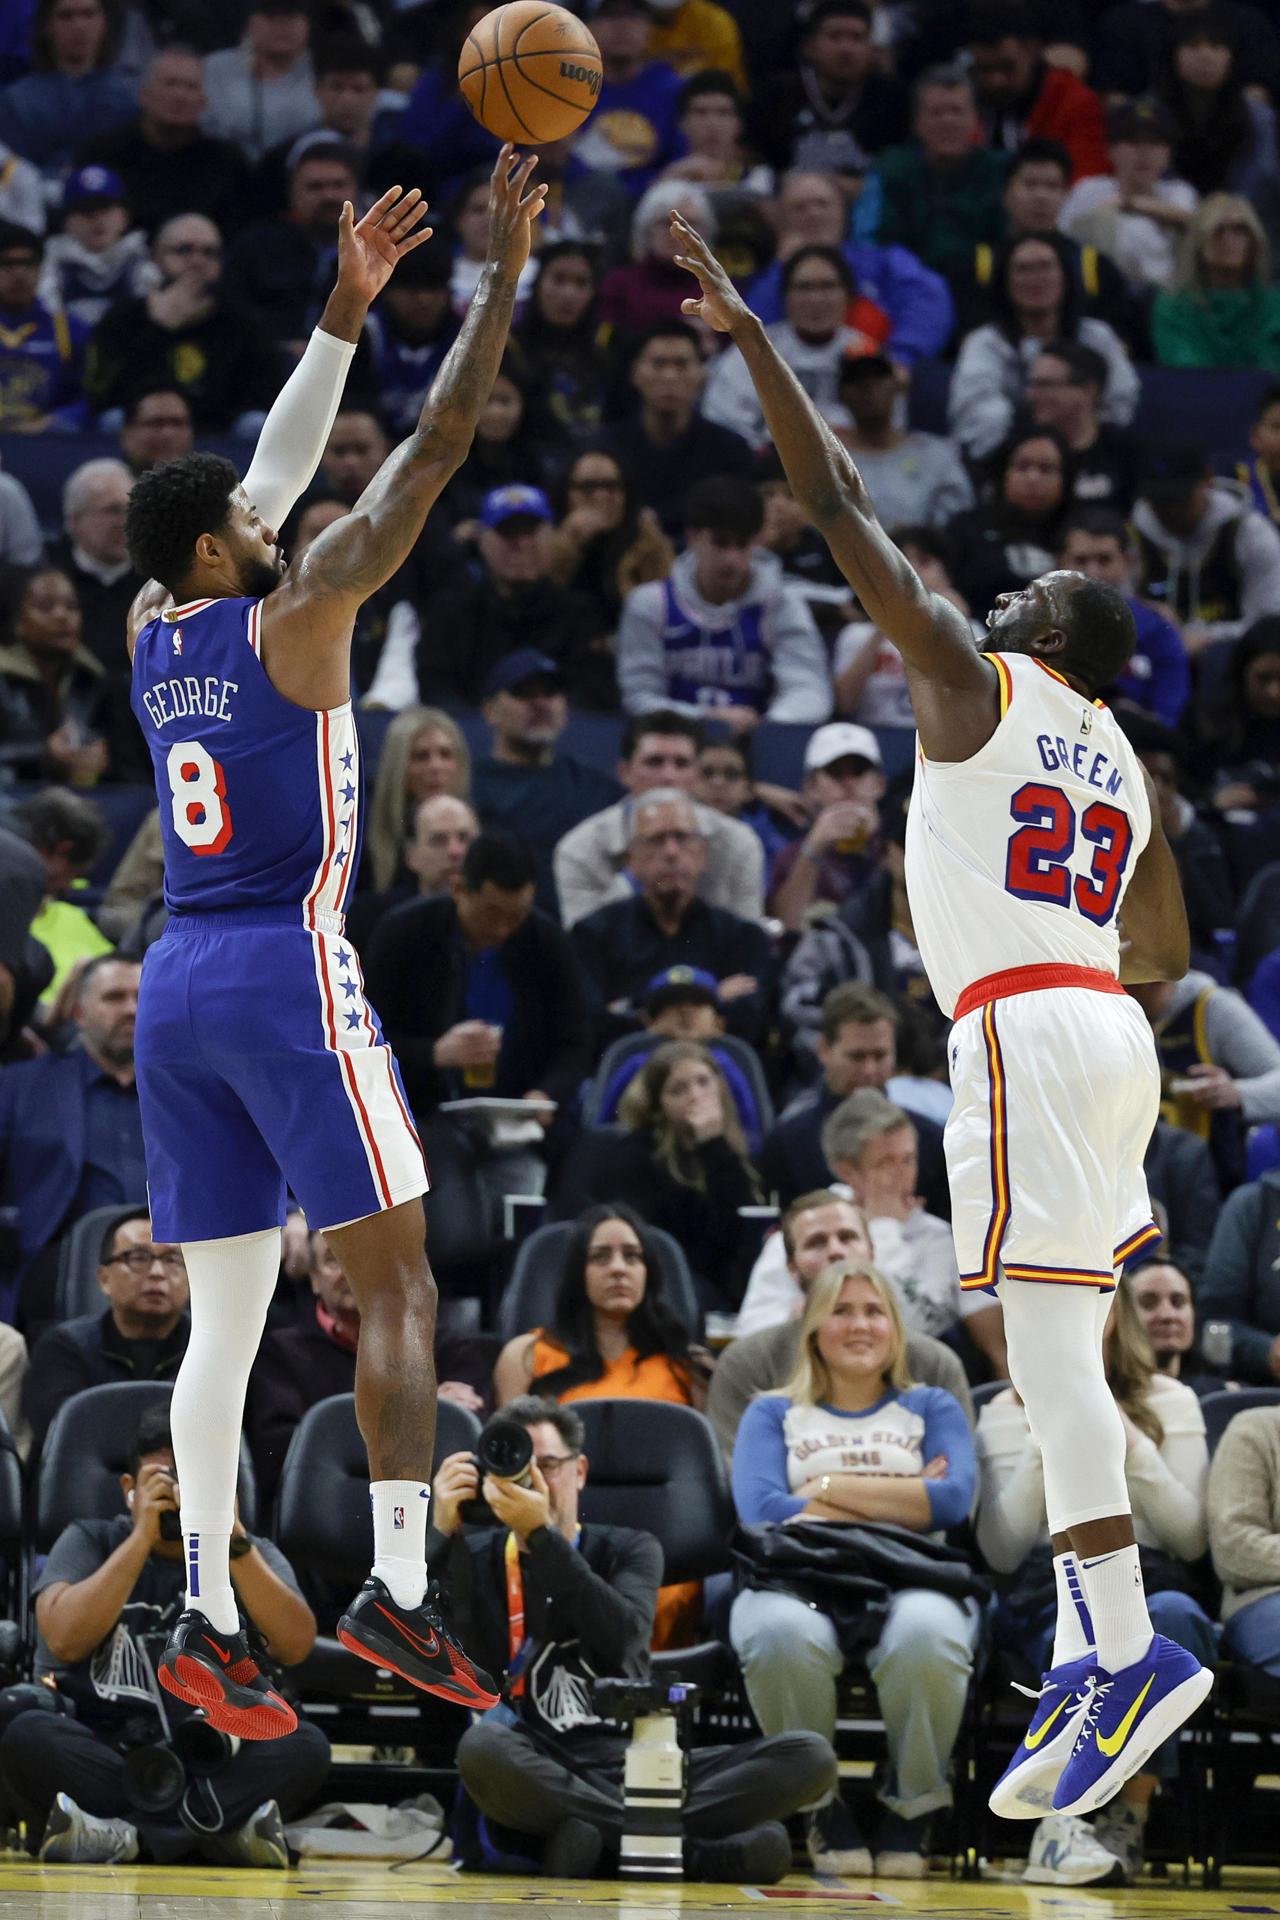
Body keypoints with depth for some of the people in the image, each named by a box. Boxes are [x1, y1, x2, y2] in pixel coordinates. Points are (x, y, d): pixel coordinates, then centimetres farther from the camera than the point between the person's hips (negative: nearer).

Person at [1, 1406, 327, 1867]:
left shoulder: (250, 1557, 12)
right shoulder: (90, 1542, 10)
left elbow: (295, 1646, -8)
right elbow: (65, 1640, -11)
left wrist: (233, 1539, -15)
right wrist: (143, 1537, -13)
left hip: (213, 1764, 1)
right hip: (97, 1756, -1)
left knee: (305, 1746, -29)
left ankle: (124, 1834, -32)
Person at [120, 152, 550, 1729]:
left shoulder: (149, 634, 12)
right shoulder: (291, 623, -7)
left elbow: (280, 471, 22)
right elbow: (426, 462, -8)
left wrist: (346, 309, 24)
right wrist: (502, 283, -4)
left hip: (176, 987, 7)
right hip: (288, 969, -7)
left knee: (225, 1314, 6)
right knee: (396, 1285, -3)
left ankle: (207, 1616, -2)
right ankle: (397, 1588, -13)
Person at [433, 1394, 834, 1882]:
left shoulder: (629, 1550, 14)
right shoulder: (476, 1558, 13)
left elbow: (622, 1639, -9)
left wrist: (540, 1534, -17)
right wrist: (442, 1531, -14)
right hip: (540, 1778, -2)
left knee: (810, 1756, -17)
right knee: (482, 1745, -38)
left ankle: (603, 1839, -30)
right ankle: (696, 1851, -32)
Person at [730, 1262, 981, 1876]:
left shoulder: (931, 1409, 25)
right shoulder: (772, 1414, 23)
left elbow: (952, 1500, 3)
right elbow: (760, 1511, 2)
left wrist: (830, 1489, 2)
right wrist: (901, 1502, 2)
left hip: (910, 1584, 0)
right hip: (798, 1583, 0)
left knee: (926, 1633, -40)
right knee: (782, 1634, -40)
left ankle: (911, 1807, -16)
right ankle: (821, 1807, -18)